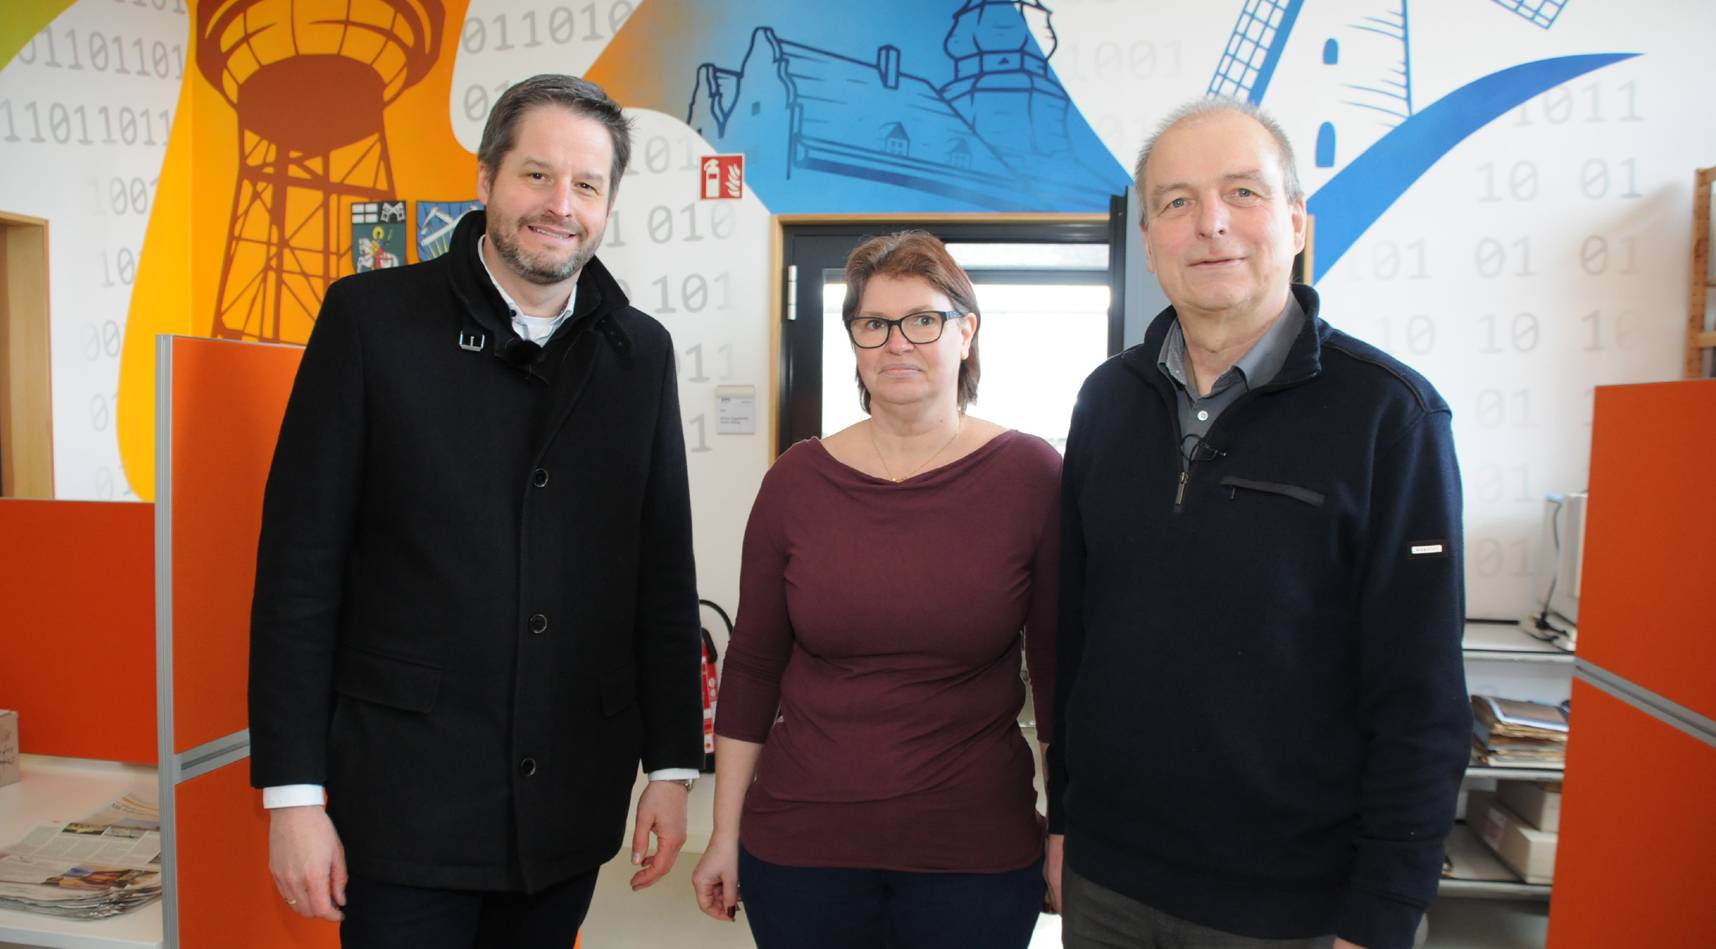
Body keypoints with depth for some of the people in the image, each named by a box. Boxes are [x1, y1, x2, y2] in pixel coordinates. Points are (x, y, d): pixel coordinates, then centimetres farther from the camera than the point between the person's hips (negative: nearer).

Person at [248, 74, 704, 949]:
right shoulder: (371, 318, -5)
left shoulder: (642, 353, 3)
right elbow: (299, 564, -6)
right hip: (407, 797, -3)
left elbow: (663, 575, 5)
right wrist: (292, 791, -8)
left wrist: (672, 766, 4)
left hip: (573, 802, 3)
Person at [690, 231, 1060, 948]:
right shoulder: (797, 479, -2)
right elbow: (752, 665, 3)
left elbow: (1059, 667, -2)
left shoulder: (1032, 475, -7)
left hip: (976, 853, -1)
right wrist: (725, 835, 5)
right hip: (800, 842, 2)